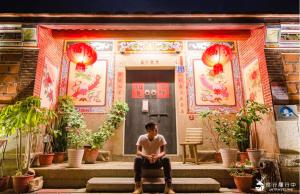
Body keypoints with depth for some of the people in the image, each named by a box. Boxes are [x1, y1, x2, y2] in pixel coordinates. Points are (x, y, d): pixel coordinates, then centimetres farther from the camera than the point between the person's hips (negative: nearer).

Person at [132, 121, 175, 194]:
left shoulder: (160, 137, -11)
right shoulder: (142, 138, -12)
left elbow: (163, 152, -15)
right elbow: (138, 152, -19)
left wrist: (157, 157, -39)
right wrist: (147, 156, -40)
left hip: (157, 161, 0)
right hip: (145, 161, 0)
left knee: (166, 159, -32)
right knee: (137, 159, -33)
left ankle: (168, 186, -28)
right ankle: (138, 186, -30)